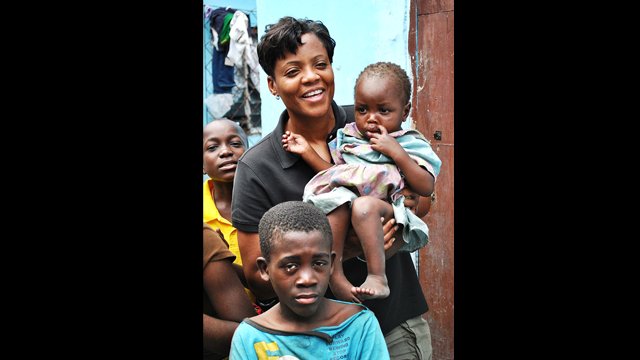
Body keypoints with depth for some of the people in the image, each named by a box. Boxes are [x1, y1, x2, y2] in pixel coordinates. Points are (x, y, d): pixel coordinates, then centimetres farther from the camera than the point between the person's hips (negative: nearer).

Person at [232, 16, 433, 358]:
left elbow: (423, 191, 11)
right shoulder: (257, 168, -12)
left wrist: (413, 202, -15)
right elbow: (257, 279, -12)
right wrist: (345, 249, -25)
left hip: (400, 320, 3)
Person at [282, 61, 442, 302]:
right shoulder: (347, 138, 22)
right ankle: (335, 277, -34)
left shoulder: (411, 144, 10)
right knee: (335, 202, -32)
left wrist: (397, 153, -8)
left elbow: (427, 188, -2)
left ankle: (377, 277, -34)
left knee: (364, 205, -36)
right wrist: (308, 152, 11)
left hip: (388, 212, -3)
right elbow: (333, 173, 21)